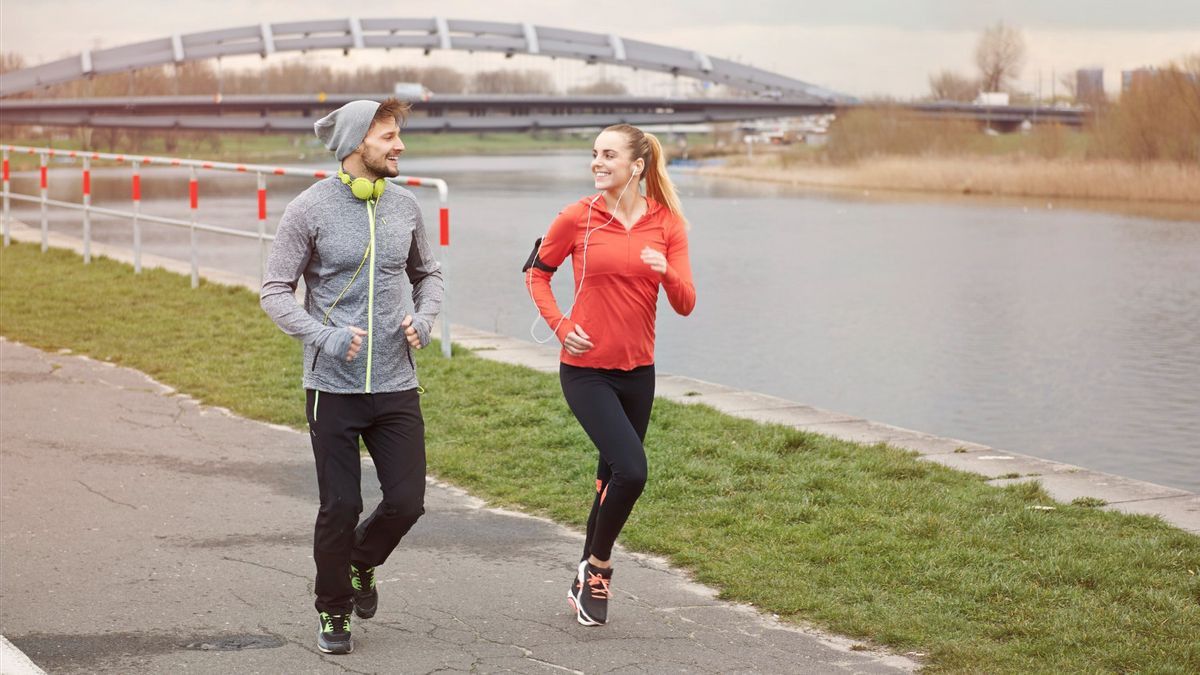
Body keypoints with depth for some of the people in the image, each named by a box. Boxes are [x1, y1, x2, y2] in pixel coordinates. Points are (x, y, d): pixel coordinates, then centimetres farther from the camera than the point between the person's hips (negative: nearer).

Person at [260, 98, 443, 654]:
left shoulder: (404, 206, 5)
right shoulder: (310, 209, -8)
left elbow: (427, 273, 21)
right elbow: (275, 292, -5)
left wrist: (424, 319, 0)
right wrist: (325, 337, -19)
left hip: (397, 385, 4)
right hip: (333, 386, -4)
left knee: (407, 501, 2)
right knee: (340, 506, 1)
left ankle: (361, 562, 34)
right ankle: (333, 612, 22)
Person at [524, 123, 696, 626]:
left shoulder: (667, 223, 0)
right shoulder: (578, 218, -7)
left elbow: (685, 304, -4)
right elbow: (537, 272, 8)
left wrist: (666, 271, -25)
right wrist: (560, 326, -5)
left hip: (637, 371, 4)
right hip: (586, 369, -4)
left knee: (613, 479, 14)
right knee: (631, 470, -19)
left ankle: (586, 581, 33)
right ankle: (598, 565, 4)